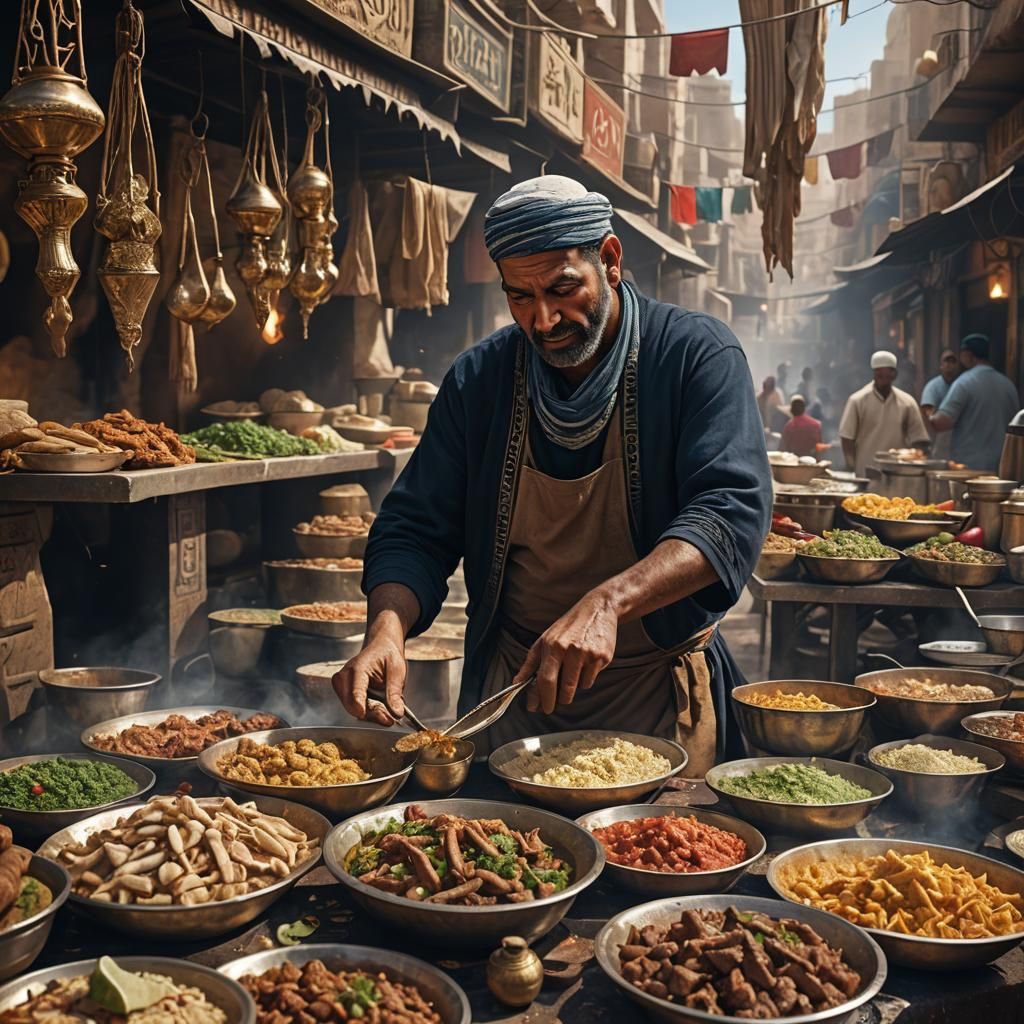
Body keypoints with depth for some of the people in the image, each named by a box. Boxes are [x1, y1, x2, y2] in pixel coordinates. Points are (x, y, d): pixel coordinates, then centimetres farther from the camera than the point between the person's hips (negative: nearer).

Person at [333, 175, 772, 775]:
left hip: (661, 698, -2)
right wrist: (388, 628, -23)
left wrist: (607, 601, -39)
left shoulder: (697, 355, -11)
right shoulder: (478, 378, -1)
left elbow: (732, 509, -24)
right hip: (513, 686, 3)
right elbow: (415, 529, -1)